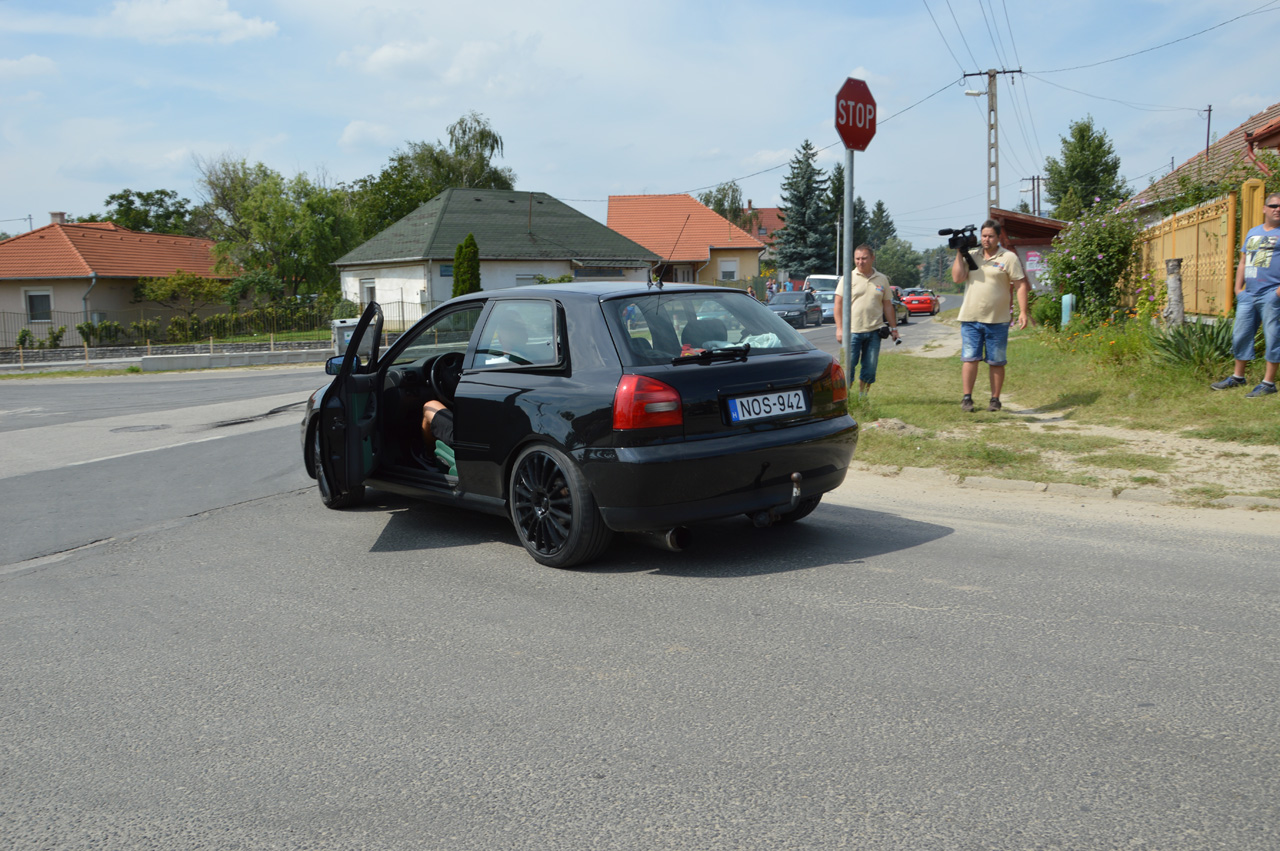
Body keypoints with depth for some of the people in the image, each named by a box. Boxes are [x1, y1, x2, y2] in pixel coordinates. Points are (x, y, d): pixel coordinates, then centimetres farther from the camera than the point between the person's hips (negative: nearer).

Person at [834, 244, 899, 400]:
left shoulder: (882, 280, 10)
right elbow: (839, 304, -2)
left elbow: (887, 305, 15)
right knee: (849, 365, -3)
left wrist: (893, 327, 11)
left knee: (870, 367, 5)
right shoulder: (848, 278, 0)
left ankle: (862, 397, 18)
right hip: (852, 330, -3)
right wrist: (839, 328, -9)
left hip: (874, 331, 3)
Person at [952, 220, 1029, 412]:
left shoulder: (1009, 257, 1)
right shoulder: (971, 256, 10)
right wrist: (960, 254, -4)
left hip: (997, 320, -2)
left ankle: (995, 399, 13)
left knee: (996, 362, 5)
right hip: (970, 318, 2)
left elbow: (1020, 285, -2)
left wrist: (1023, 311, -9)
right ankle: (966, 398, 5)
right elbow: (957, 278, -1)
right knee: (969, 358, 0)